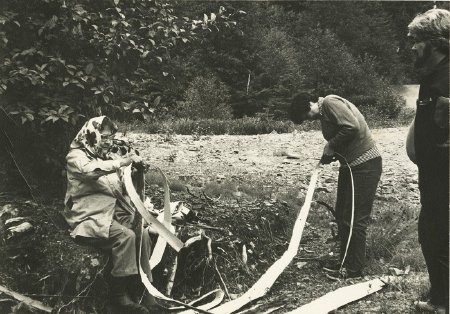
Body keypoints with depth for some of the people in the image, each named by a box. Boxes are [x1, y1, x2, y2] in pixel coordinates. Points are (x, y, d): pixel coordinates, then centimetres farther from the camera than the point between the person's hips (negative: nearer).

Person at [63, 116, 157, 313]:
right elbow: (91, 170, -28)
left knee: (143, 235, -20)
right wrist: (123, 162, -31)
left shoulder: (109, 156, 17)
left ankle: (144, 291, -15)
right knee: (125, 236, -30)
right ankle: (120, 296, -19)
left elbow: (124, 188, 19)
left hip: (114, 214, 6)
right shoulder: (76, 156, -2)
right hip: (89, 218, -6)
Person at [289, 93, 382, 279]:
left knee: (355, 218, -4)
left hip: (365, 165, -10)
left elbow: (352, 127, -27)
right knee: (342, 215, 14)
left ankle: (355, 269, 8)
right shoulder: (323, 114, 14)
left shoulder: (330, 103, -15)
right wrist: (329, 154, 0)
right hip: (350, 165, 10)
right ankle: (345, 262, 26)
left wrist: (330, 146, -17)